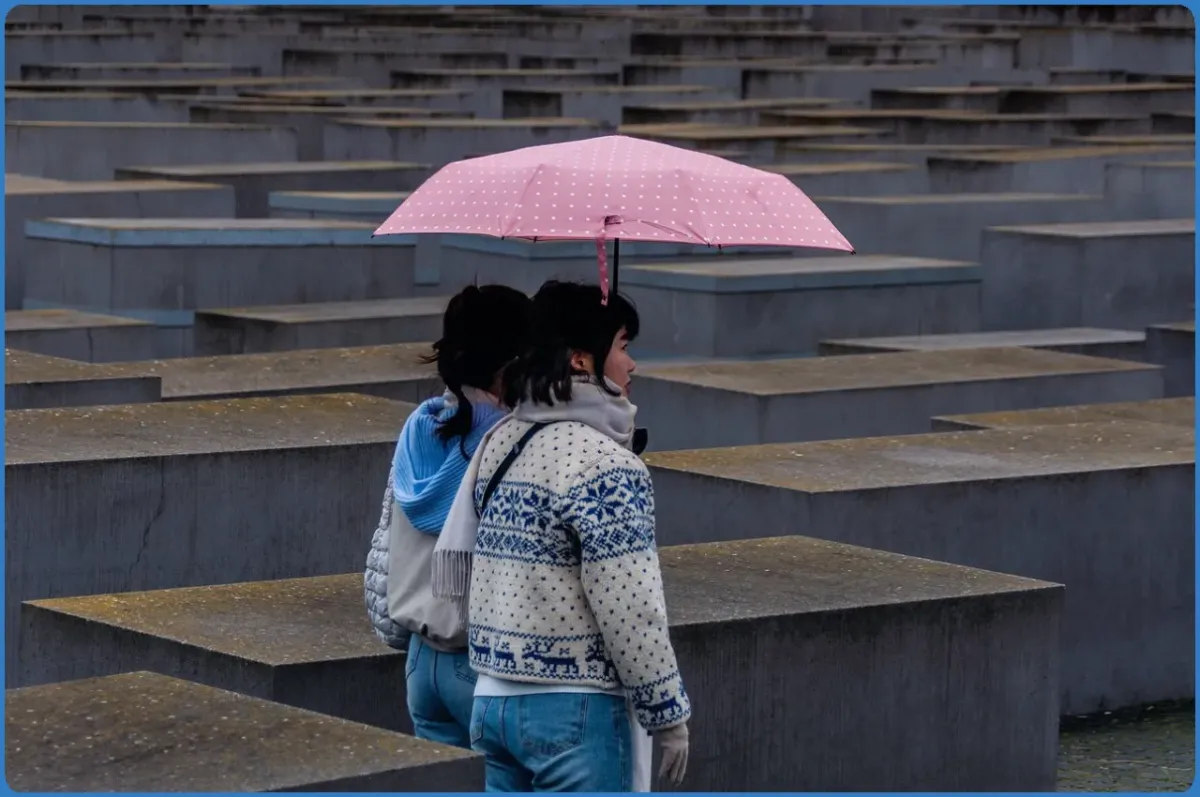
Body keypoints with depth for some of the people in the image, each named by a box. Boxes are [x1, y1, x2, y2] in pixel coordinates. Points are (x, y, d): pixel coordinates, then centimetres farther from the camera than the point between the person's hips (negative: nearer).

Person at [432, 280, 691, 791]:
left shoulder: (497, 443, 8)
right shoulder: (603, 465, -17)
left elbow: (454, 566, 12)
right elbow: (629, 610, -18)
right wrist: (668, 715, -8)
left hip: (493, 700, 8)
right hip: (576, 712, -8)